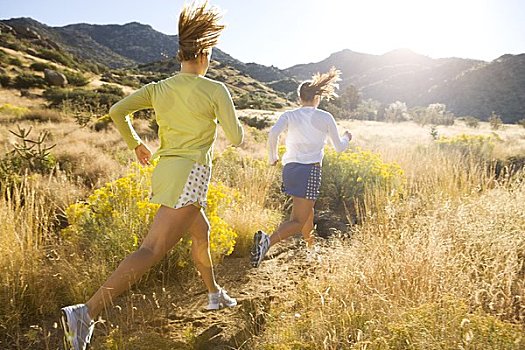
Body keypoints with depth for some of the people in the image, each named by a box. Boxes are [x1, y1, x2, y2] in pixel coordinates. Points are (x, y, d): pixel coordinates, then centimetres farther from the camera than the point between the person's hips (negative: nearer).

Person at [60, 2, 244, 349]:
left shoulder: (158, 88, 9)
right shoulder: (216, 89, -5)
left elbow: (117, 111, 3)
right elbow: (236, 137, -5)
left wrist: (135, 143, 18)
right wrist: (239, 127, 19)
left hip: (165, 171, 8)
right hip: (190, 175, -8)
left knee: (202, 232, 26)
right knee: (152, 251, -12)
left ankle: (215, 294, 42)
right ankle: (86, 313, -20)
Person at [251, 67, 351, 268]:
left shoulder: (289, 115, 8)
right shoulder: (325, 117, 4)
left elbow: (273, 133, -12)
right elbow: (339, 147, 11)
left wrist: (272, 157, 3)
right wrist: (347, 138, 33)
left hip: (289, 168, 5)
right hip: (310, 170, -5)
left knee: (307, 208, 30)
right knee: (297, 221, -7)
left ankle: (309, 244, 49)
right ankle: (267, 240, -35)